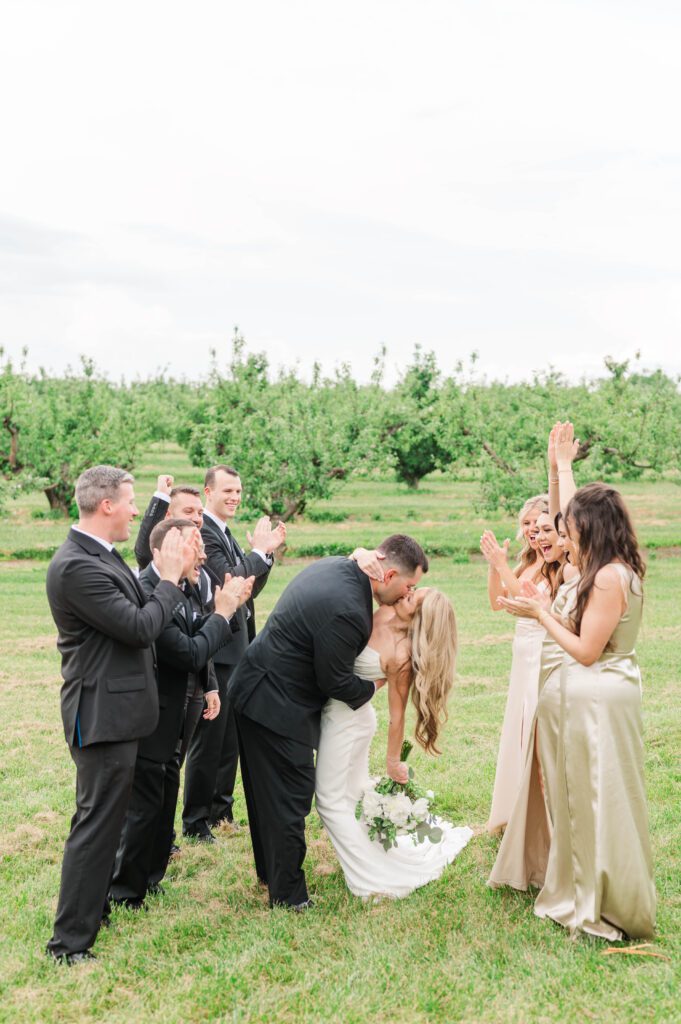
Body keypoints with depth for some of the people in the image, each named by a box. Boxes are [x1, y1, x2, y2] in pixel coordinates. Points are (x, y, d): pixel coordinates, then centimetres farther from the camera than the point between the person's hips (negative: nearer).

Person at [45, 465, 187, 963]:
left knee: (106, 818, 23)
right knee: (97, 823, -2)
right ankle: (70, 942, 9)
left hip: (116, 709, 11)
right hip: (104, 714, -11)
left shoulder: (100, 556, 8)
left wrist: (168, 573, 4)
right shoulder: (76, 566, -24)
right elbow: (140, 628, -23)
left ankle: (94, 906, 40)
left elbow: (137, 611, 11)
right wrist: (170, 577, -12)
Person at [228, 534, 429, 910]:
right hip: (278, 707, -10)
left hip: (253, 691, 10)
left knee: (268, 791, 22)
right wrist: (374, 685, -1)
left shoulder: (336, 566, -1)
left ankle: (270, 871, 38)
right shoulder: (347, 611, -30)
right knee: (291, 798, 2)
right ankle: (288, 896, 16)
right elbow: (334, 683, -19)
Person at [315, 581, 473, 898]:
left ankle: (373, 876, 17)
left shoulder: (401, 656, -29)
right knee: (353, 793, 24)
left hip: (347, 717, -8)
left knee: (332, 800, 5)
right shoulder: (383, 612, -11)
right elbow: (361, 557, 4)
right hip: (334, 708, 8)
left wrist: (393, 761, -10)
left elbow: (397, 714, -19)